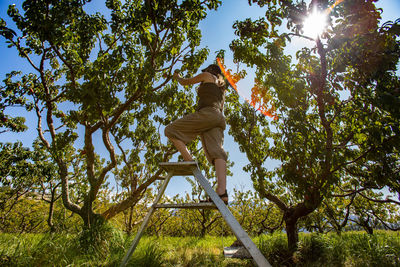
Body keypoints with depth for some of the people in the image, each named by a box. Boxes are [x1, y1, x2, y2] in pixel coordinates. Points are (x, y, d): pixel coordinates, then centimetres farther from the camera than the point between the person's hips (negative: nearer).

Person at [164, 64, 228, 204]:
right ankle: (222, 192, -30)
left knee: (170, 129, -3)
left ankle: (189, 161, -21)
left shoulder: (207, 75, 17)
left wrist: (177, 77, 44)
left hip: (206, 114, -8)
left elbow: (184, 82, 25)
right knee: (216, 151, -13)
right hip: (219, 118, 8)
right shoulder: (221, 88, 37)